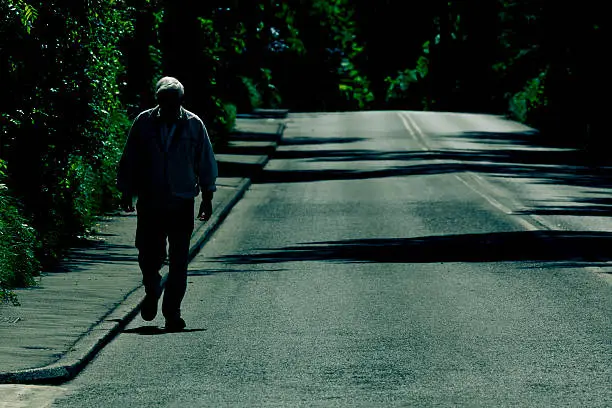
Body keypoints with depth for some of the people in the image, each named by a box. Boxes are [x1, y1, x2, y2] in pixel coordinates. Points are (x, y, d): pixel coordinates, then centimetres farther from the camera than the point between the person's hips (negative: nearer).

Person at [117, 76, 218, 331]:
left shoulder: (194, 125, 2)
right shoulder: (143, 124, 1)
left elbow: (206, 163, 8)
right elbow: (128, 160, 8)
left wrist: (207, 198, 6)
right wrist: (126, 193, 6)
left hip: (182, 205, 0)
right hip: (149, 203, 0)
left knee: (179, 262, -4)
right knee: (149, 256, -1)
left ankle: (172, 312, 2)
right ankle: (152, 291, 30)